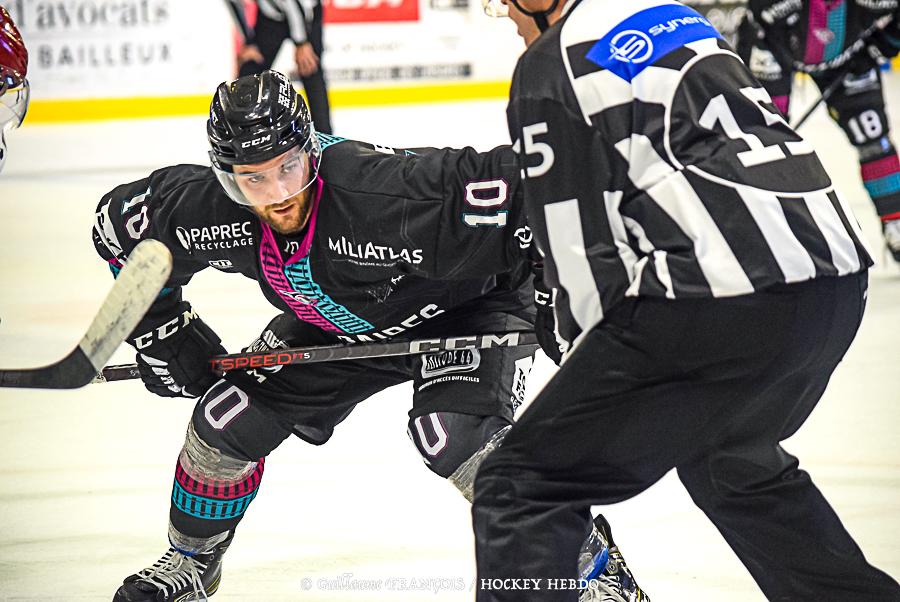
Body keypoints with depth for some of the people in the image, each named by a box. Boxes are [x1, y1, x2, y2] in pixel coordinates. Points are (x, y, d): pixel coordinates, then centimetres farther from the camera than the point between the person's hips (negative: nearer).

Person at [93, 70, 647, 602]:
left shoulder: (385, 193, -42)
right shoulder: (210, 211, -24)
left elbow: (517, 188, -42)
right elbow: (120, 221, -3)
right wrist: (162, 329, -2)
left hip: (467, 302, -6)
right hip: (336, 324, 6)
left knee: (453, 435, -30)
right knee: (227, 420, -1)